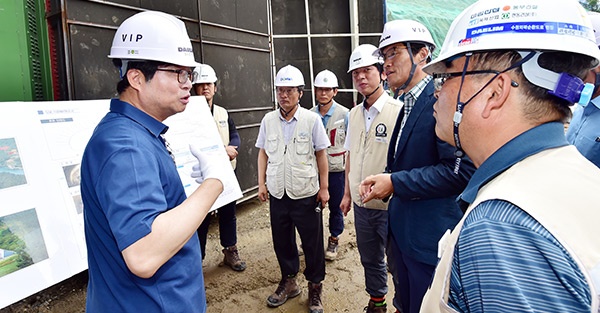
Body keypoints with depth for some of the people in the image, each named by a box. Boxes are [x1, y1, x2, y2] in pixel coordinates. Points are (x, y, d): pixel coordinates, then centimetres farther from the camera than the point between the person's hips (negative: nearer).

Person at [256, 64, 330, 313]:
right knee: (281, 239, 15)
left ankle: (315, 288, 29)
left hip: (306, 193, -3)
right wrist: (261, 183, 4)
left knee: (312, 242, 8)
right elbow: (263, 153, 9)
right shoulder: (268, 120, 2)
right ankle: (288, 282, 37)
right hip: (277, 193, 3)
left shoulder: (312, 120, -6)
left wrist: (324, 187, -3)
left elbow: (321, 154, -3)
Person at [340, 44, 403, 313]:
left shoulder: (397, 111, -14)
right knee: (370, 259, 22)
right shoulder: (354, 114, 7)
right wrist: (348, 193, 16)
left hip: (390, 206, -6)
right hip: (361, 204, 7)